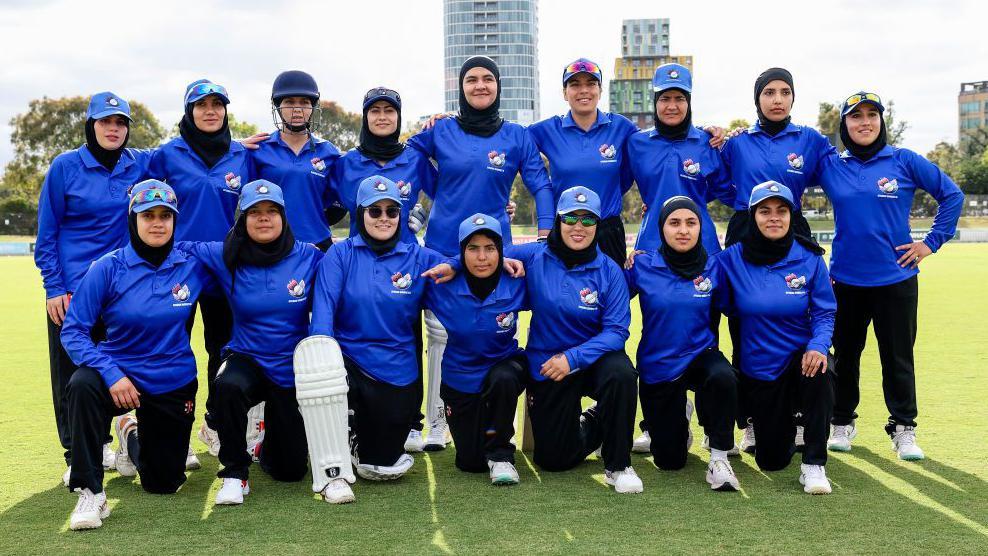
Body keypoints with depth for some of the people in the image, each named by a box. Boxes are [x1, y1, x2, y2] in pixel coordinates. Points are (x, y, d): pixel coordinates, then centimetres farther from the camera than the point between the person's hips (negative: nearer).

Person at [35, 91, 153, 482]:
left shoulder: (140, 165, 3)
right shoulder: (65, 166, -4)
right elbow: (47, 233, -3)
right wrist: (53, 288, -9)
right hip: (72, 288, -3)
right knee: (71, 372, 0)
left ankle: (100, 444, 23)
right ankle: (76, 455, 9)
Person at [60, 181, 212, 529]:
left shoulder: (193, 266, -8)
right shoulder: (108, 268, -13)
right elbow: (73, 331, -16)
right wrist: (111, 373, -29)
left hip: (173, 384, 2)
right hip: (120, 373, -2)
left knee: (163, 483, 9)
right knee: (82, 384, -37)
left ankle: (132, 435, 44)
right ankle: (90, 492, -24)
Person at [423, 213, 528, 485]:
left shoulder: (516, 286, -18)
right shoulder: (443, 288, -18)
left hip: (504, 368, -1)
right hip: (460, 379, 1)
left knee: (503, 378, -38)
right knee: (470, 463, 4)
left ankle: (500, 453, -14)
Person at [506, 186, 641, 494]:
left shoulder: (609, 271, -12)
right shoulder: (534, 257, -9)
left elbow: (617, 330, -16)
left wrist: (573, 358, -28)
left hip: (594, 359, -1)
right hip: (546, 366, 2)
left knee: (621, 373, -37)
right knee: (554, 459, 4)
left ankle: (619, 466, -15)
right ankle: (591, 424, 40)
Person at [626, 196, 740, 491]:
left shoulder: (713, 267, -6)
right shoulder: (643, 267, -10)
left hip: (701, 354, 0)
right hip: (657, 365, 0)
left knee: (724, 377, -38)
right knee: (669, 461, 5)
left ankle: (719, 458, -17)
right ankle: (678, 422, 42)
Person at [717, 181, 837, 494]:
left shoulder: (809, 258, -7)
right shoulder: (732, 260, -7)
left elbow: (824, 313, -5)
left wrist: (818, 346, -27)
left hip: (801, 354, -1)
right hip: (758, 367, 1)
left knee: (819, 370, -39)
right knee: (771, 461, 4)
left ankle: (814, 465, -23)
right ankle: (782, 421, 44)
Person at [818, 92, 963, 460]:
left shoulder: (904, 161, -2)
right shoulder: (830, 166, 2)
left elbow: (951, 194, 3)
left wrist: (932, 242, -1)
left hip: (896, 278, -1)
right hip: (846, 279, 2)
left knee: (898, 357, 3)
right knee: (845, 354, 12)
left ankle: (903, 429, 14)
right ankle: (842, 423, 25)